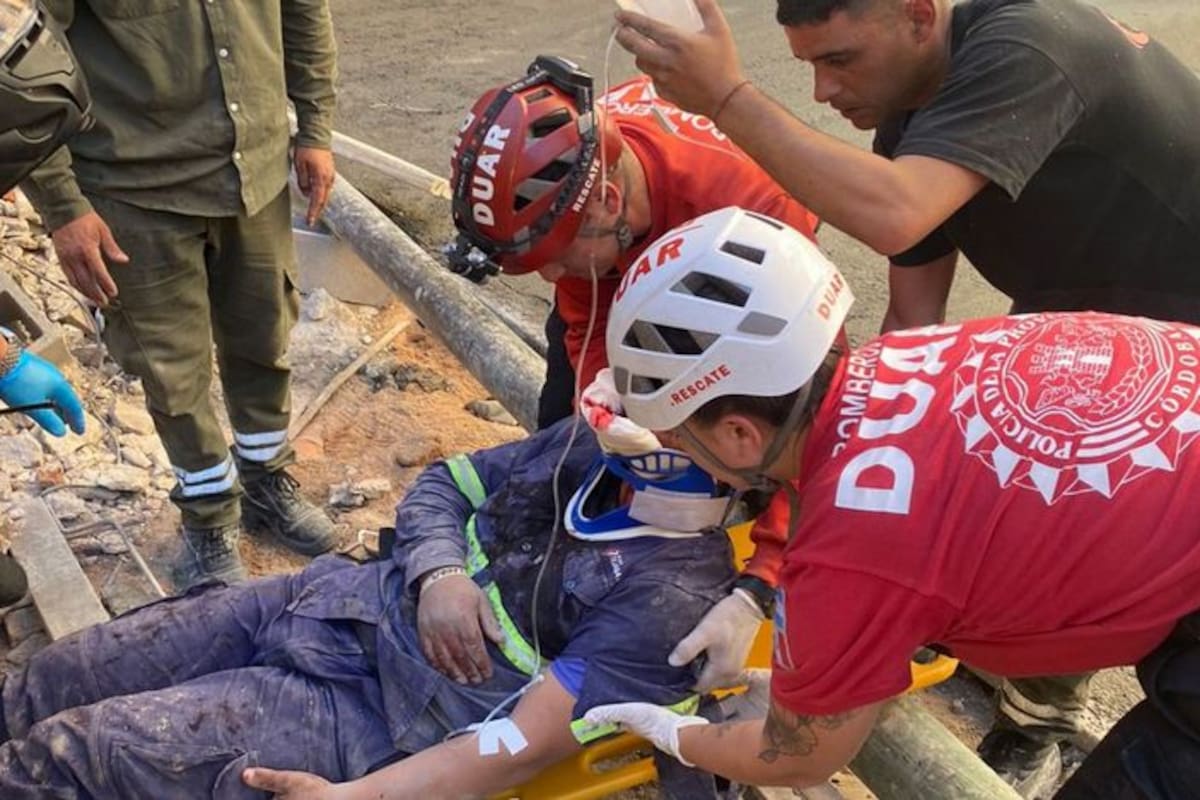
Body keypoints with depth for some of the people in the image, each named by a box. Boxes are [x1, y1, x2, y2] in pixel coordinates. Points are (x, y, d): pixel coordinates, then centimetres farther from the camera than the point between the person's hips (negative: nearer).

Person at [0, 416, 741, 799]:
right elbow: (441, 485, 11)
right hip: (335, 599, 7)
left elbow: (528, 739, -21)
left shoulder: (675, 594, -19)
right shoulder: (591, 442, 2)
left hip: (380, 719, -7)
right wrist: (439, 575, -10)